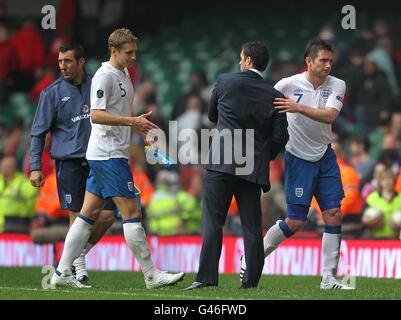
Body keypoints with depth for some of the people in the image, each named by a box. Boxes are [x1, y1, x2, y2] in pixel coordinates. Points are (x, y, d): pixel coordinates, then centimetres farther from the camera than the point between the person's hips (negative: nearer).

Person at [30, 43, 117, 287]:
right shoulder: (52, 93, 0)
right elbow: (38, 132, 1)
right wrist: (36, 167, -6)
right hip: (69, 163, -3)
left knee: (108, 215, -3)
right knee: (77, 218, -3)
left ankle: (78, 255, 19)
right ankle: (79, 269, 11)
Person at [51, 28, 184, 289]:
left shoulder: (123, 75, 18)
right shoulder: (105, 76, -12)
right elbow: (96, 115, -20)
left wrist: (139, 128, 18)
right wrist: (132, 121, -24)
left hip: (108, 154, 10)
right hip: (108, 154, -10)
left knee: (90, 213, 8)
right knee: (131, 211, -8)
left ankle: (62, 273, 8)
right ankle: (152, 276, -6)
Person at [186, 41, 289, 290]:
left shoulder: (226, 82, 3)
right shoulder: (274, 96, 5)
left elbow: (212, 116, 18)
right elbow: (280, 137, 3)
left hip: (222, 165, -2)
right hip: (254, 169, 2)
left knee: (212, 222, -5)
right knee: (252, 227, 6)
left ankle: (207, 278, -14)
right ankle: (251, 282, 5)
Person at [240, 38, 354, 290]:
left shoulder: (337, 86, -5)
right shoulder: (289, 84, -12)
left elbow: (329, 116, -22)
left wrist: (299, 108, -34)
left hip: (325, 156, 4)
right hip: (298, 158, -4)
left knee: (334, 214, -5)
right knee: (295, 222, -4)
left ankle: (329, 278, 2)